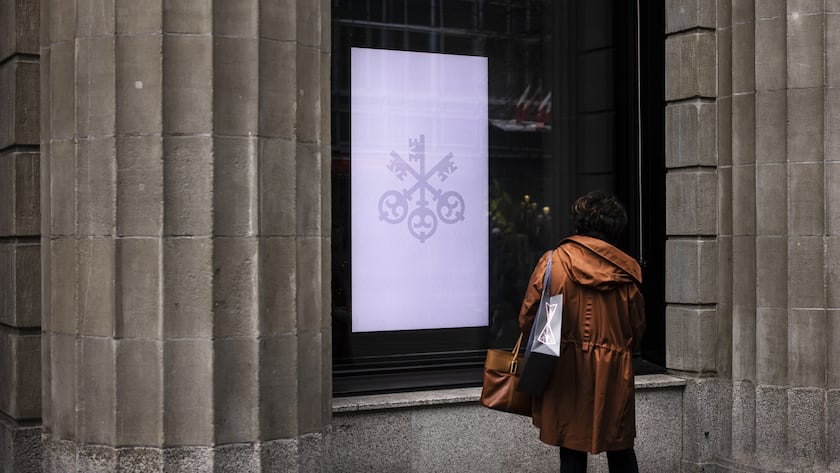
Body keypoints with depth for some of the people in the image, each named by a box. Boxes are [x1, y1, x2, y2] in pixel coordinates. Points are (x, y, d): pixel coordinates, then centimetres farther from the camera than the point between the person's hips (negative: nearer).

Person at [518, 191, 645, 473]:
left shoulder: (553, 261, -5)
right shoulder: (627, 270, -1)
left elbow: (527, 318, -6)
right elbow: (637, 326, 6)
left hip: (567, 373, -1)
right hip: (614, 375, 2)